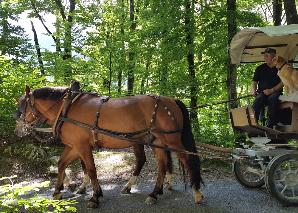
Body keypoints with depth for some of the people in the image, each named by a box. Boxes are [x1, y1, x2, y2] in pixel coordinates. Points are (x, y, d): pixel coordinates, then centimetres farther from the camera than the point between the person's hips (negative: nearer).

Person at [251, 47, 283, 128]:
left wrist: (272, 90, -14)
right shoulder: (260, 68, 18)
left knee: (273, 98, -37)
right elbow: (254, 81, 15)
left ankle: (270, 125, -41)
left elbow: (283, 82, 0)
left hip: (275, 92, -2)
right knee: (258, 99, -34)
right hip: (262, 92, 2)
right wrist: (253, 90, -7)